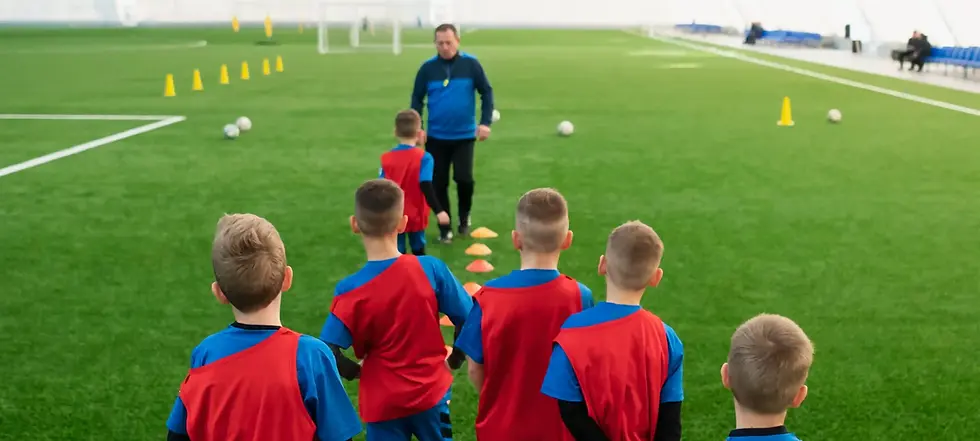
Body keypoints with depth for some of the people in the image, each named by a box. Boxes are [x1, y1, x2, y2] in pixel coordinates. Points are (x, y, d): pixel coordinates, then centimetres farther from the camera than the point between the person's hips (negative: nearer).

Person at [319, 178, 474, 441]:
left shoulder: (351, 290, -19)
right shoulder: (432, 269, -16)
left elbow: (328, 353, -21)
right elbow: (467, 320, -10)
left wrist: (356, 371, -2)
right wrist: (455, 360, 7)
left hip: (384, 401, -1)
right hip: (432, 391, 2)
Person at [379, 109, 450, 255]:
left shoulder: (386, 158, -2)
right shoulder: (423, 157, -12)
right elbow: (426, 186, -22)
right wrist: (438, 211, -22)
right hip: (415, 215, -1)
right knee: (418, 250, 18)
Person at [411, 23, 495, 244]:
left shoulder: (471, 64, -5)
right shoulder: (428, 67, -2)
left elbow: (487, 92, 1)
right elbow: (417, 98, 5)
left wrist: (485, 122, -9)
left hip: (464, 136, -1)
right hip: (436, 137, 2)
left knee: (464, 178, -11)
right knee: (439, 183, 4)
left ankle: (464, 218, 18)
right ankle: (445, 228, 20)